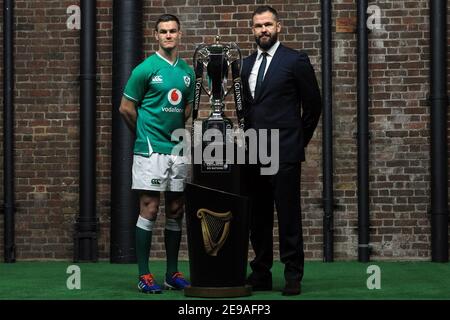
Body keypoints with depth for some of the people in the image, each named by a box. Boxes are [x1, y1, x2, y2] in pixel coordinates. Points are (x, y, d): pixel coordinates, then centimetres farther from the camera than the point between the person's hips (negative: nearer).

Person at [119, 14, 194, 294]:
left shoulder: (187, 72, 9)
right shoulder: (146, 69, -7)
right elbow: (126, 108, -2)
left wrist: (176, 131, 12)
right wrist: (146, 134, 7)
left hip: (177, 148, 6)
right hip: (151, 150, -6)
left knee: (176, 211, 8)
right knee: (149, 210, -5)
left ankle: (173, 273, 16)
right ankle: (144, 275, 0)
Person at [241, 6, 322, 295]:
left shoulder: (296, 61, -3)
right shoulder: (247, 64, 14)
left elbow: (313, 104, 3)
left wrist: (300, 139, 8)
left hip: (284, 152, -5)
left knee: (288, 215, -4)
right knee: (258, 216, 8)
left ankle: (293, 277, 1)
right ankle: (261, 274, 15)